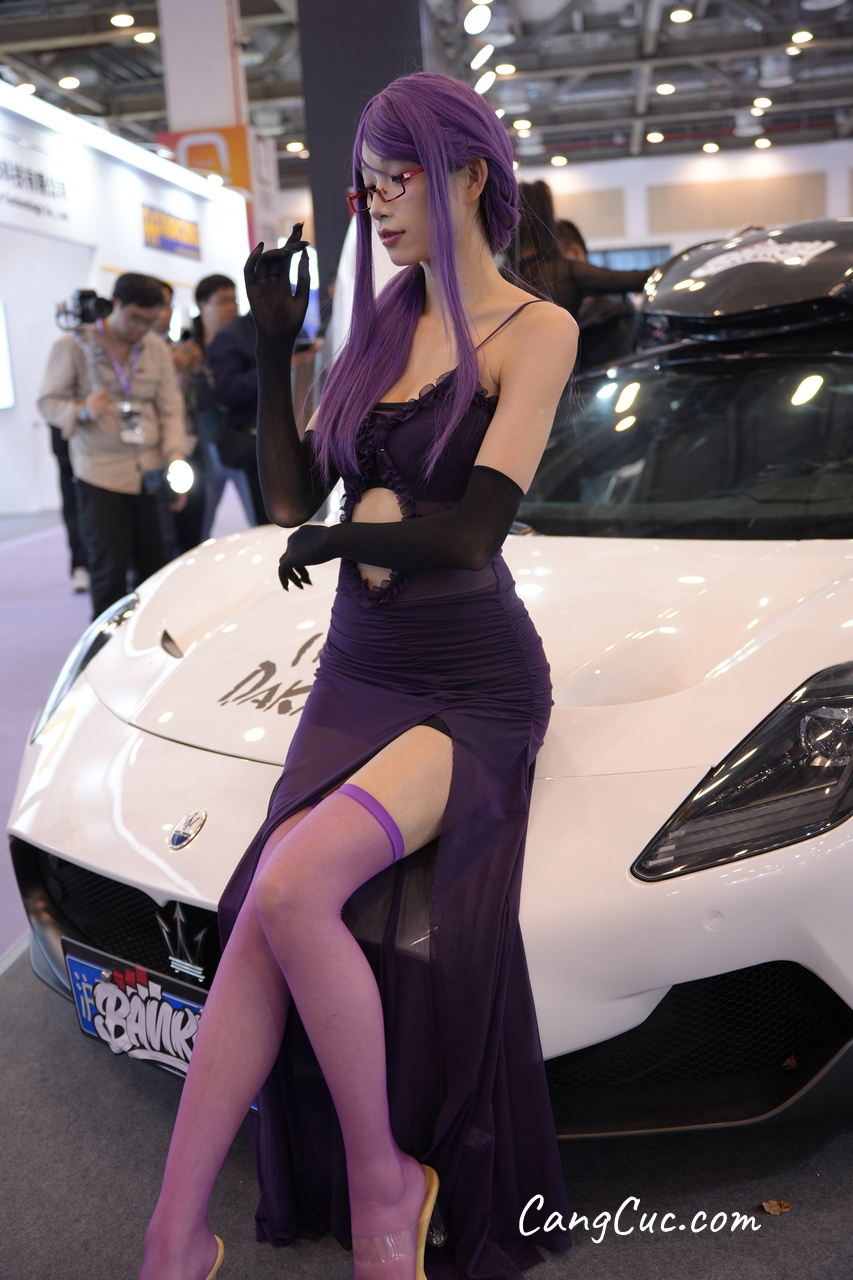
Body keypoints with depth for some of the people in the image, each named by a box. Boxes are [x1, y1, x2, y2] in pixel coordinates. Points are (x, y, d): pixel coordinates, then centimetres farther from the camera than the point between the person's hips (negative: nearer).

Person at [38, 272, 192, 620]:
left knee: (159, 570, 4)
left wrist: (175, 455, -9)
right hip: (100, 476, -3)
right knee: (109, 575, -5)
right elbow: (48, 401, -1)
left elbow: (171, 408, 7)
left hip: (150, 474, 4)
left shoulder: (156, 349, 10)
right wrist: (83, 410, -23)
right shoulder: (74, 346, 0)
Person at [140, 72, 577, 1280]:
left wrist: (346, 536, -3)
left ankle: (382, 1181, -6)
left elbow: (474, 527, -15)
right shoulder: (383, 323, 15)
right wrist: (274, 350, 5)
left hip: (476, 687, -5)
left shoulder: (534, 329, -4)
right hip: (359, 669, 6)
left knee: (293, 889, -28)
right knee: (272, 922, -13)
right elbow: (293, 499, 13)